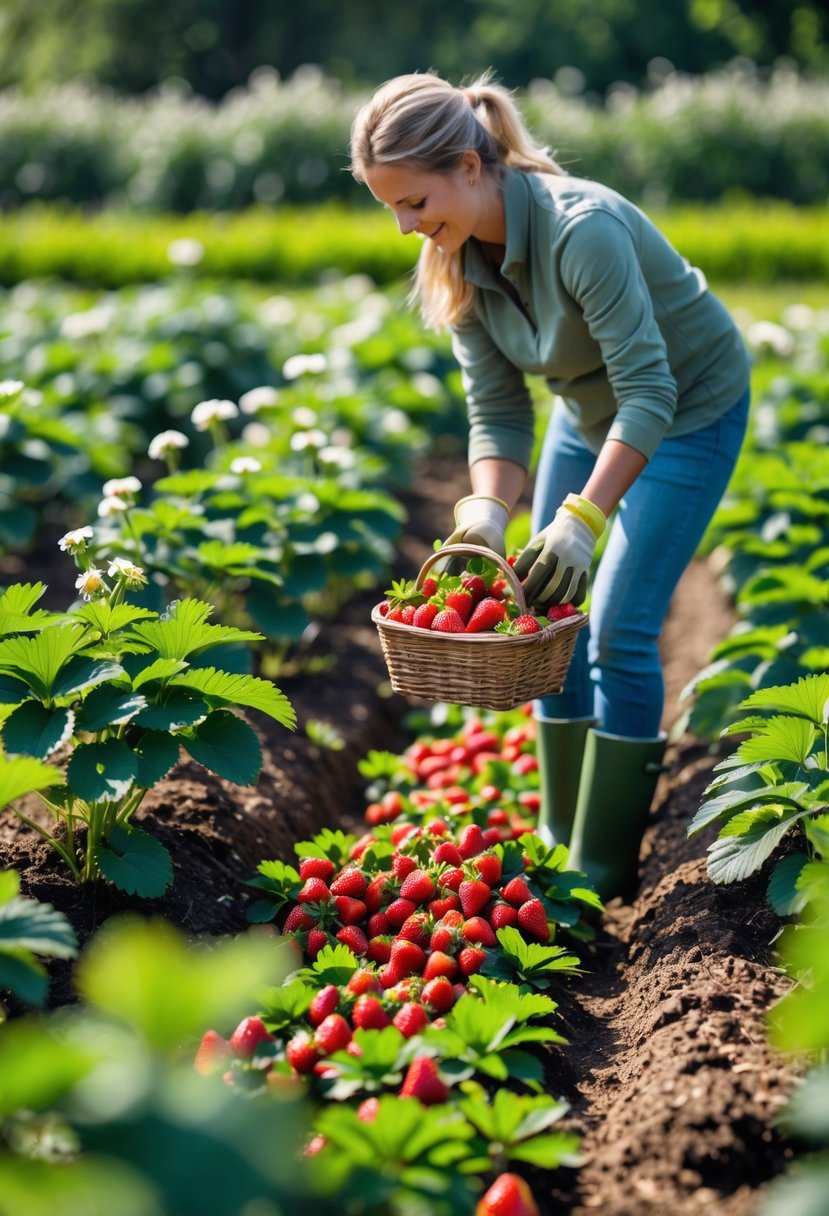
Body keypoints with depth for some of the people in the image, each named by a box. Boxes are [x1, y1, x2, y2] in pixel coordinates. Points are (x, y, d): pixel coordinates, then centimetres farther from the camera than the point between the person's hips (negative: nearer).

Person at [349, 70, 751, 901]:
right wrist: (488, 507, -28)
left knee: (619, 630, -12)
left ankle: (604, 871, 2)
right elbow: (497, 408, -11)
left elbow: (648, 390, -35)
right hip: (591, 411, 7)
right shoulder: (456, 261, -12)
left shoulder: (582, 229, -35)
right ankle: (557, 842, 19)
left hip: (688, 410, -7)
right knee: (547, 615, 5)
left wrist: (584, 517, -43)